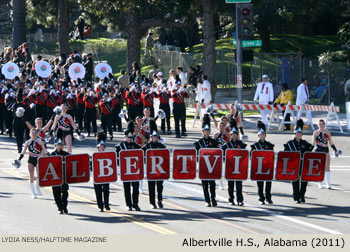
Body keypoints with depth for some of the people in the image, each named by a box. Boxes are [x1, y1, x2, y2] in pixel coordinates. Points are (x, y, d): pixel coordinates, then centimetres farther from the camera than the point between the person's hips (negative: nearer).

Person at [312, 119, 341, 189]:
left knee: (327, 167, -3)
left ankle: (328, 184, -2)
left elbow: (331, 142, 13)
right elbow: (313, 143, 1)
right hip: (318, 151, -2)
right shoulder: (316, 132, 0)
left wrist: (335, 149, 11)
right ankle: (321, 184, 9)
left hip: (326, 151, 2)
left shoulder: (327, 132, 6)